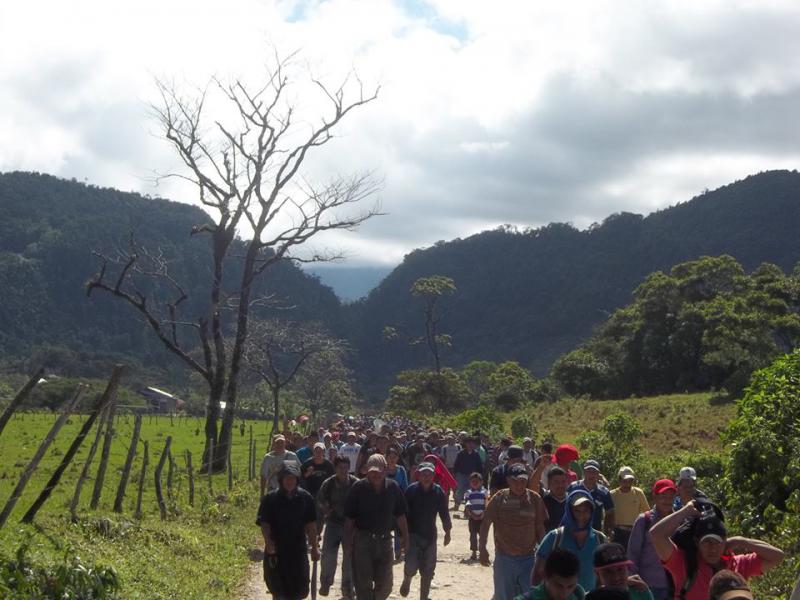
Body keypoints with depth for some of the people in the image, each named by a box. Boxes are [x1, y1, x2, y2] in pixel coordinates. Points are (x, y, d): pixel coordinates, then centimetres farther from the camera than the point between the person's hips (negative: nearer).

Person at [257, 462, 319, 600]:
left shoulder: (305, 498, -1)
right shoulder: (270, 499, -6)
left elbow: (311, 525, 2)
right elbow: (264, 524, -8)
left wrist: (314, 547, 2)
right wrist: (268, 541, -24)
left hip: (298, 550, 2)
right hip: (276, 551, -1)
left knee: (298, 589, 6)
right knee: (278, 588, 7)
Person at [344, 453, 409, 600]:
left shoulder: (393, 488, -2)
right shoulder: (358, 488, -9)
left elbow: (400, 516, 8)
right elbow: (349, 518, -5)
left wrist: (405, 536, 8)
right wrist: (348, 540, -6)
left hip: (385, 539, 3)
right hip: (363, 539, -3)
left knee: (385, 585, 9)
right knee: (363, 583, 1)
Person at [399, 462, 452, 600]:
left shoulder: (438, 492, -1)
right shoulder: (411, 490, -8)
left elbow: (444, 513, 8)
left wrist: (447, 531, 9)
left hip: (430, 535, 3)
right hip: (413, 534, -3)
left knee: (428, 571, 8)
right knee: (411, 566, -14)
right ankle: (407, 580, 21)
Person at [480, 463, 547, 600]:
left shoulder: (534, 499, -3)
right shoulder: (499, 498, -6)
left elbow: (540, 527, 5)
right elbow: (485, 524, -1)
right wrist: (482, 549, -7)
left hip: (528, 557, 1)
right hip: (504, 557, 0)